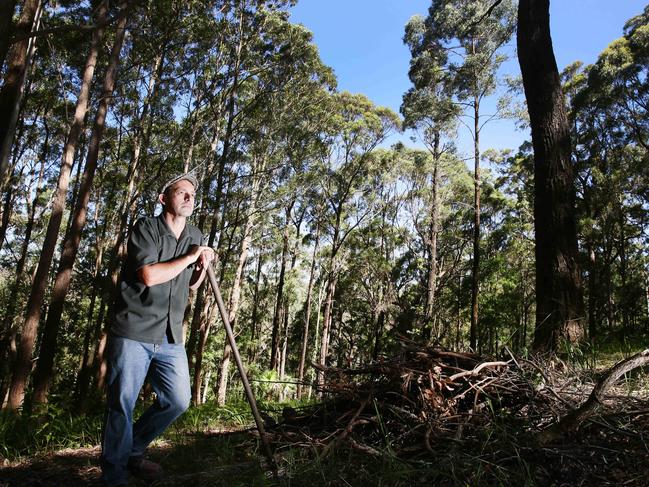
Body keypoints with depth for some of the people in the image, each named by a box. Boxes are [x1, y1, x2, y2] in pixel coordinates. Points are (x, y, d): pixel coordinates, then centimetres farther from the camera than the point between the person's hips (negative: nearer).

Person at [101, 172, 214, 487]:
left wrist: (203, 266, 1)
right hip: (133, 332, -6)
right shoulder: (146, 227, -6)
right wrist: (189, 257, -11)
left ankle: (133, 452, 29)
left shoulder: (195, 236, 13)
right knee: (122, 405, 0)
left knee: (178, 401, 6)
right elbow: (149, 275, -21)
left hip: (170, 337, 6)